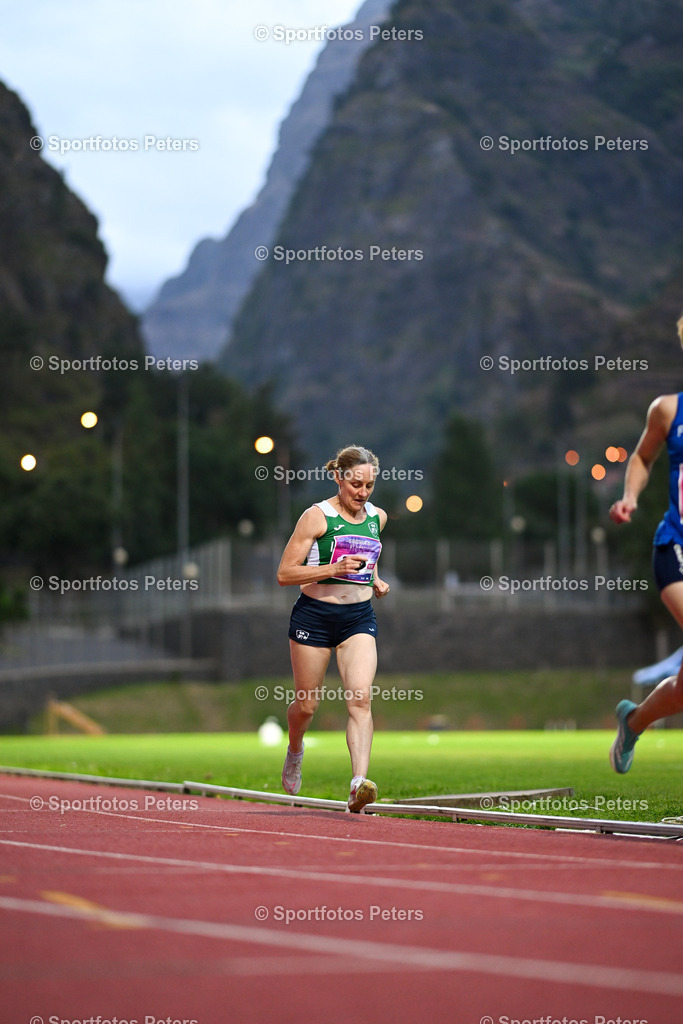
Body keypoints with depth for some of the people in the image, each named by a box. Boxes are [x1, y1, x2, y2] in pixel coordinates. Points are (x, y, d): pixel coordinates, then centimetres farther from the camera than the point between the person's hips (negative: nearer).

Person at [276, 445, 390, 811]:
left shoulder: (377, 518, 7)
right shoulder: (317, 517, -9)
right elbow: (284, 573, -11)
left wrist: (375, 579, 8)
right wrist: (334, 569, -23)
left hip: (359, 618, 3)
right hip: (314, 614, -3)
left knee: (360, 698, -17)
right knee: (307, 704, 9)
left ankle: (359, 783, -26)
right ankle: (295, 751, 43)